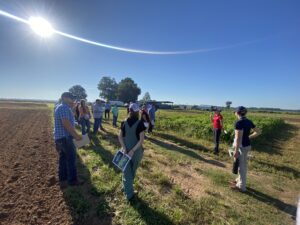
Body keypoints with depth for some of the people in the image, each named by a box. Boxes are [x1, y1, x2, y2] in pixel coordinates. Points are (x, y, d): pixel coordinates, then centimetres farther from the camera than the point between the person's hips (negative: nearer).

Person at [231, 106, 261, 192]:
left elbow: (238, 138, -24)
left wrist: (236, 150, -20)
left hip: (241, 146, -9)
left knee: (241, 166, 4)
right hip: (247, 145, 9)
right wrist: (248, 137, 14)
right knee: (243, 165, 21)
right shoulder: (249, 122, 4)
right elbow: (258, 132, 13)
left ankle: (241, 187, 19)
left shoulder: (239, 123, -22)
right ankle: (240, 181, 38)